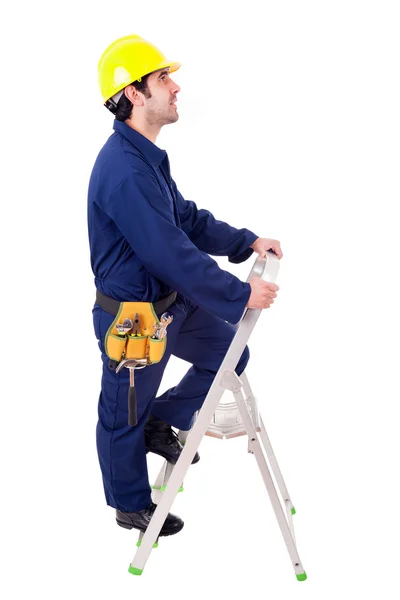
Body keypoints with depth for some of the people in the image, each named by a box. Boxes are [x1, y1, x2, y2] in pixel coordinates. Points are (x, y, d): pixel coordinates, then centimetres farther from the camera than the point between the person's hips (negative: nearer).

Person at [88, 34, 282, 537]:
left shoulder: (146, 156, 4)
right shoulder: (124, 170, -30)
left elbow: (188, 219, 12)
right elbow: (174, 254, -31)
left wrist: (248, 242, 2)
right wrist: (241, 295, -24)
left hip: (168, 302, 9)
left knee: (229, 353, 14)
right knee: (124, 417, 11)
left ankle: (159, 425, 27)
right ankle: (131, 506, 33)